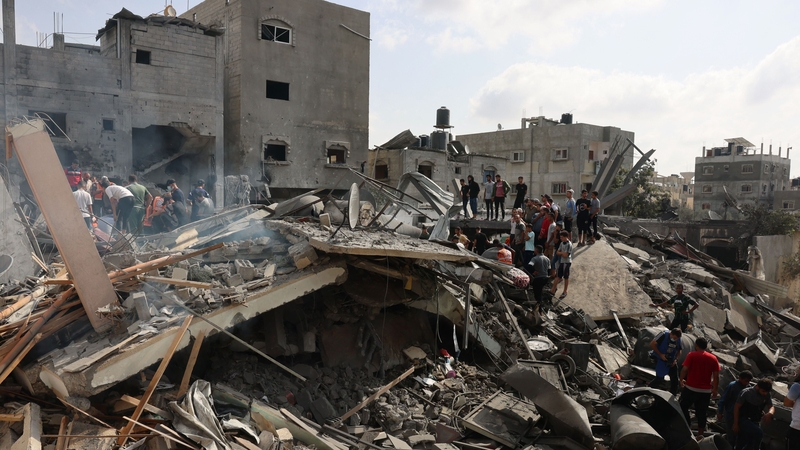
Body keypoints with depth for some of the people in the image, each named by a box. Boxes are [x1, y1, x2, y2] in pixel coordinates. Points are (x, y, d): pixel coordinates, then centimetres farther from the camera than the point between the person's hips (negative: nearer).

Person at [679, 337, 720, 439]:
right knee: (702, 412, 11)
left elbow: (684, 369, -15)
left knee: (683, 407, 13)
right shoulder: (713, 358, 3)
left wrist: (681, 380, 1)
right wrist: (715, 389, 12)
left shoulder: (691, 355, -8)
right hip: (706, 391, 4)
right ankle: (700, 433, 15)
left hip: (691, 388, -4)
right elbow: (716, 376, 2)